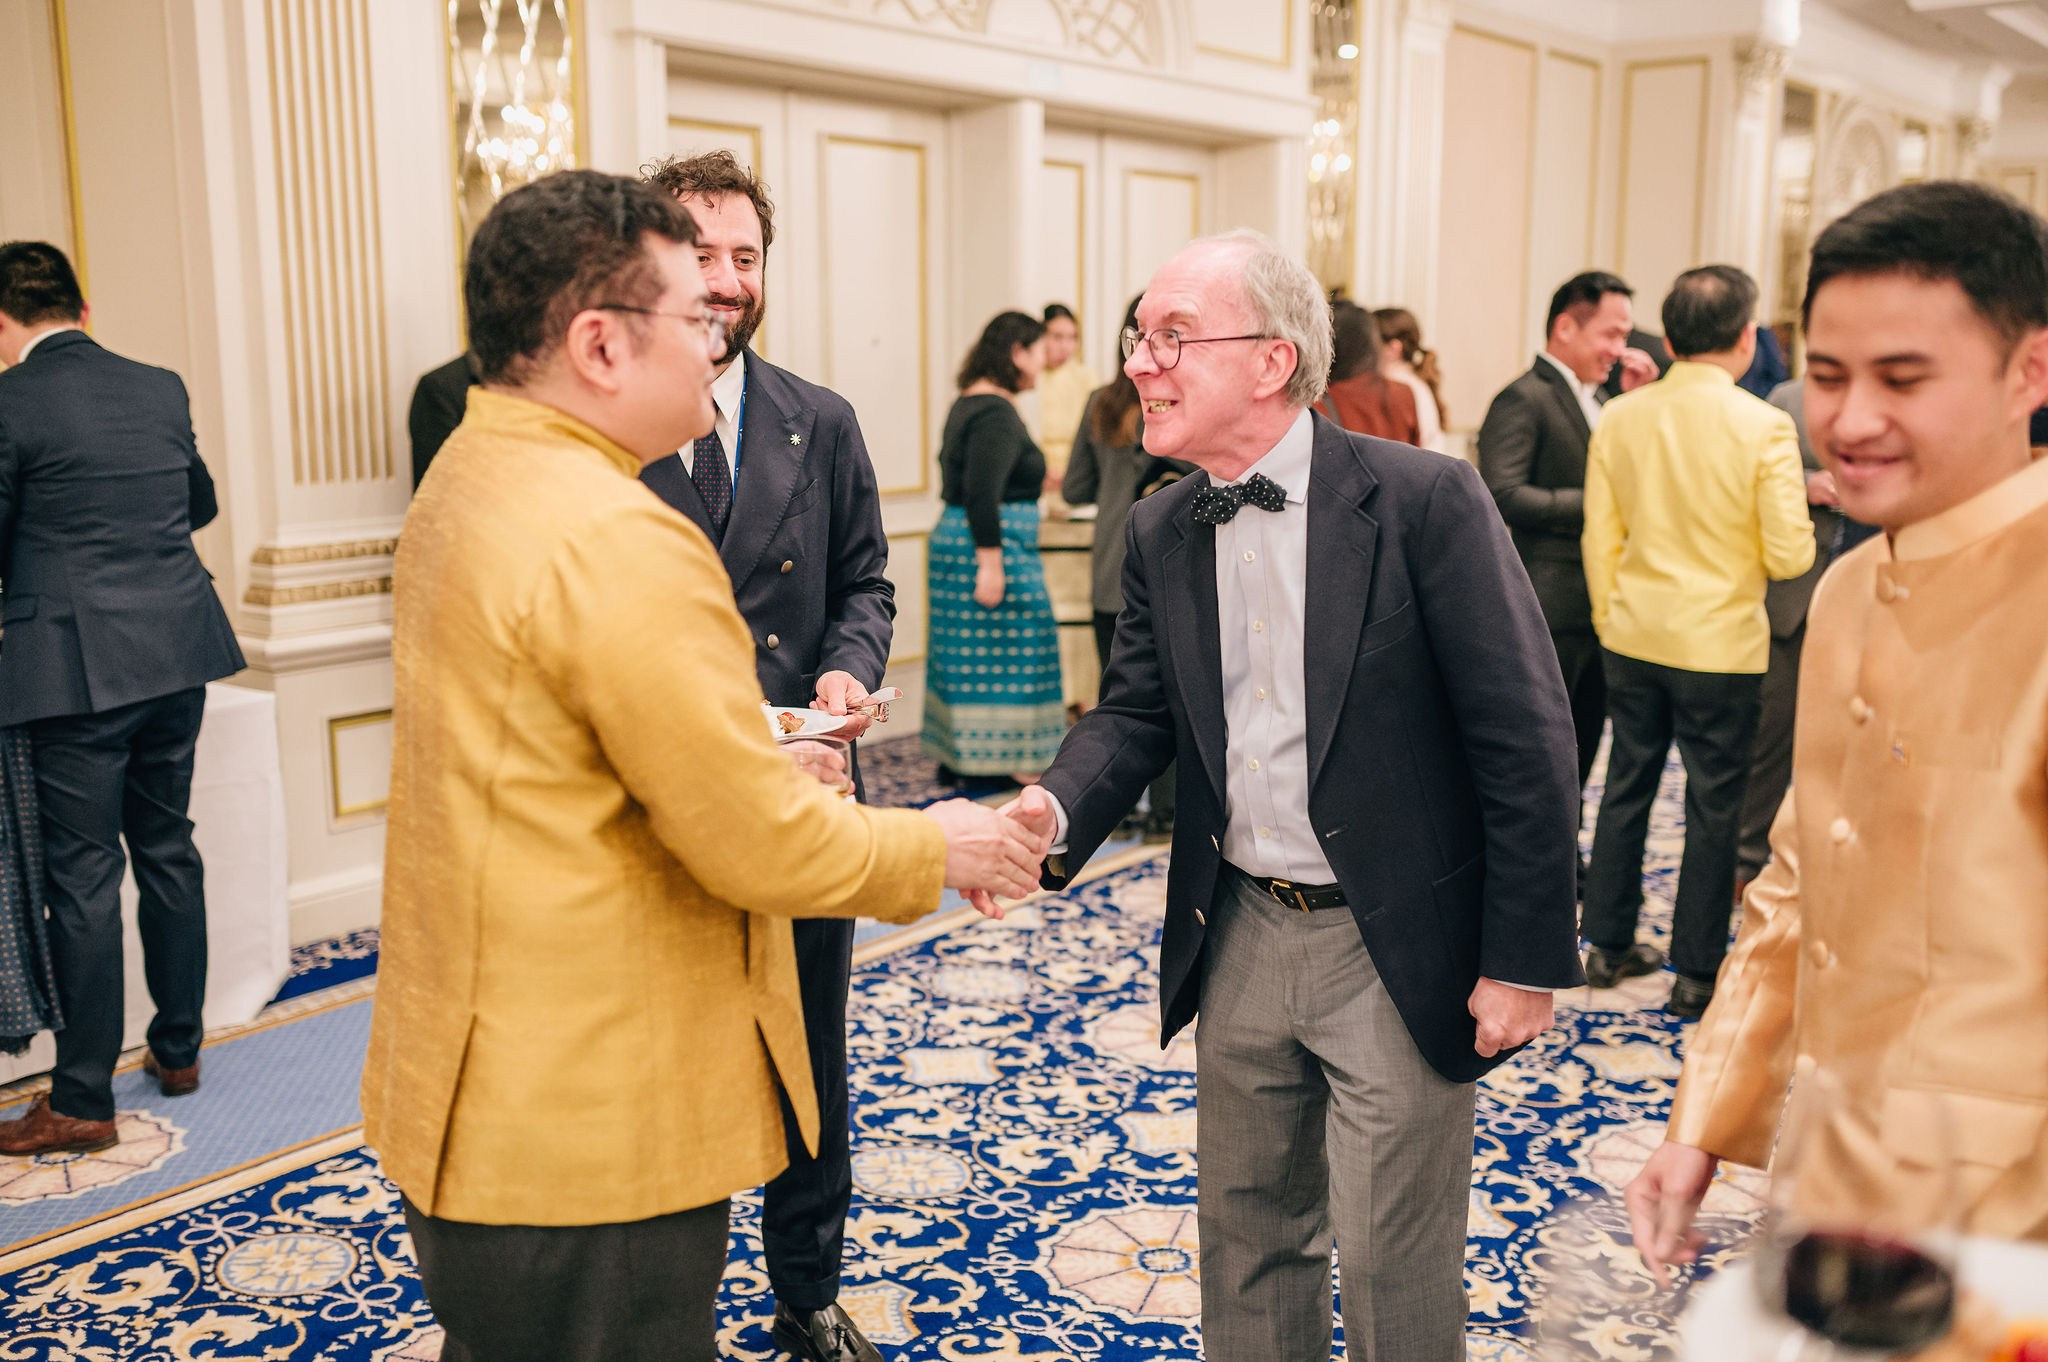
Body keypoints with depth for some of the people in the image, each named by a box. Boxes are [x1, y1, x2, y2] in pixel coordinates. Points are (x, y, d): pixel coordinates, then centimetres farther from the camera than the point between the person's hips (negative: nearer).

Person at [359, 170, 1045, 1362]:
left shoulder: (463, 484, 7)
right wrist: (936, 849, -5)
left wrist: (757, 768, 15)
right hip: (592, 1136, -10)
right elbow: (760, 848, -21)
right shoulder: (618, 536, -25)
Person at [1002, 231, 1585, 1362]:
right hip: (1240, 937, 5)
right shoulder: (1160, 531, 2)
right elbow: (1135, 711, 6)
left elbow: (1525, 737, -15)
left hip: (1398, 951, -5)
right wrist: (1057, 810, -17)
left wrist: (1524, 960, -13)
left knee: (1394, 1267, 9)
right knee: (1247, 1229, 21)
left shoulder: (1424, 499, -16)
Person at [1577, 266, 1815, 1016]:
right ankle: (1697, 972, 15)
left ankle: (1608, 945, 26)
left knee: (1628, 785, 16)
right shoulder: (1763, 426, -14)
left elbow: (1601, 540, 4)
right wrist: (1798, 506, 8)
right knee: (1713, 805, 7)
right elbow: (1789, 555, -13)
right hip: (1720, 644, -4)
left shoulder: (1618, 418, -2)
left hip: (1633, 637, 4)